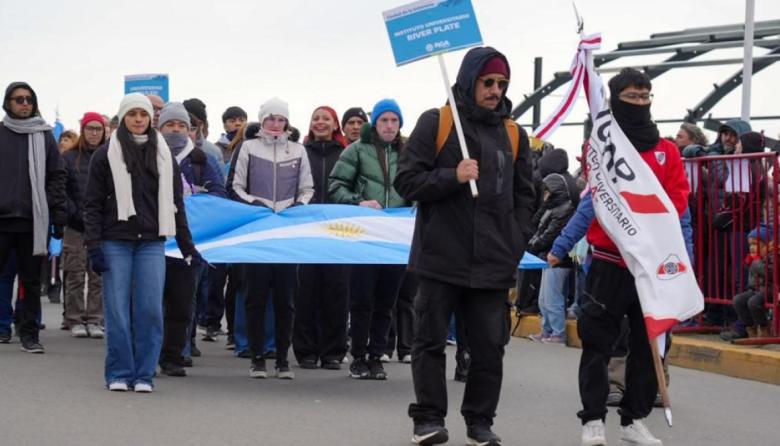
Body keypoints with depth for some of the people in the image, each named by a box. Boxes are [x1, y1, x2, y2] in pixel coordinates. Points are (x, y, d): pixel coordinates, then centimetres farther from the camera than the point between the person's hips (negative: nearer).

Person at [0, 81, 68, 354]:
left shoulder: (45, 137, 8)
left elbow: (58, 176, 7)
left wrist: (58, 216, -1)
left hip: (34, 221, 1)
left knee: (31, 281, 5)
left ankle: (29, 334, 11)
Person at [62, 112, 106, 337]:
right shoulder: (70, 158, 4)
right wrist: (76, 214, -10)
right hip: (76, 226, -1)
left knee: (98, 277, 1)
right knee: (75, 275, 2)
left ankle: (95, 320, 6)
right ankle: (75, 320, 7)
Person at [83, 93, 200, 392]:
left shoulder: (164, 156, 11)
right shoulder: (106, 156, 3)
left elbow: (175, 203, 15)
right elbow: (93, 204, 2)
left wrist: (187, 246, 11)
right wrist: (94, 246, -7)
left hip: (152, 244, 2)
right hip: (115, 242, -2)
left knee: (151, 310, -4)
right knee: (117, 311, -2)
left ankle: (144, 374, 5)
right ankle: (119, 374, 8)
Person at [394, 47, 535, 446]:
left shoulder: (514, 134, 12)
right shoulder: (436, 122, 1)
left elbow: (524, 196, 17)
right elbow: (407, 181, -2)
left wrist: (515, 243, 5)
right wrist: (452, 177, -17)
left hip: (493, 263, 3)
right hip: (441, 258, -3)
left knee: (489, 346, 4)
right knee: (431, 341, 3)